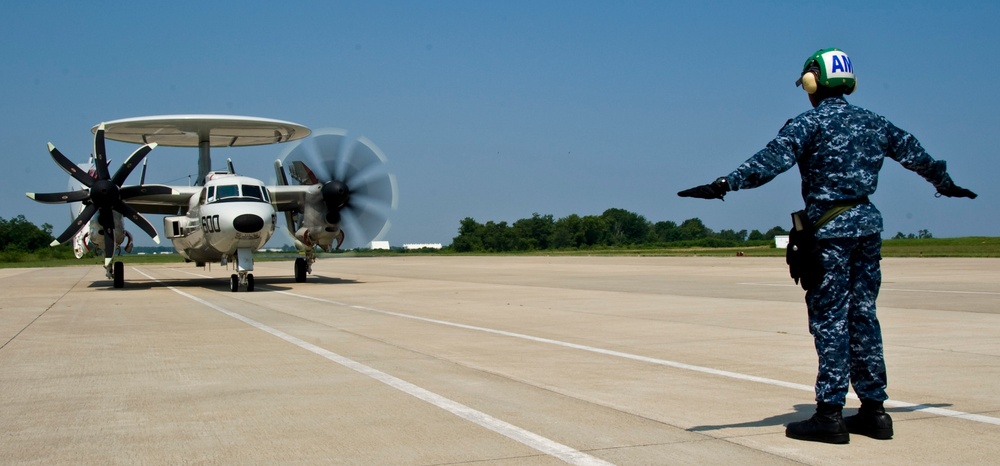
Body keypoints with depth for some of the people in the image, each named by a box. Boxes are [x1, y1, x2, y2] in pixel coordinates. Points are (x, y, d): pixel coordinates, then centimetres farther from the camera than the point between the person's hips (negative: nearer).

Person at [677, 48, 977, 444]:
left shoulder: (810, 122, -7)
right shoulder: (874, 123, 14)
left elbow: (772, 160, -22)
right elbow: (916, 155, 27)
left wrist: (724, 185, -29)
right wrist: (946, 185, 45)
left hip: (829, 228, -6)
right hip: (867, 222, 6)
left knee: (829, 319, -4)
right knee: (863, 316, 12)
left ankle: (830, 414, -3)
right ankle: (873, 410, 17)